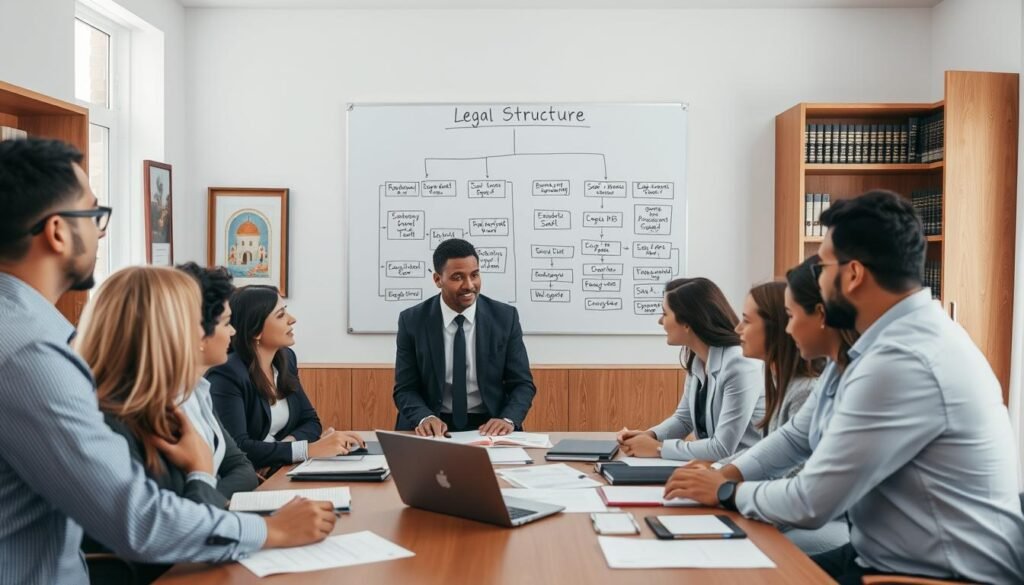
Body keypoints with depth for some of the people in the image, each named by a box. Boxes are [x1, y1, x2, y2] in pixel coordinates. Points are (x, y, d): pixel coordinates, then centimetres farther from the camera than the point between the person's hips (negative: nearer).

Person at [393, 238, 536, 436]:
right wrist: (424, 417, -22)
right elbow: (405, 389, -1)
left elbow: (522, 384, 1)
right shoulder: (412, 321, -3)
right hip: (433, 429, 0)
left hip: (488, 427, 1)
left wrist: (508, 419, -19)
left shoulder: (505, 317, -2)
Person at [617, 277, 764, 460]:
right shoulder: (696, 361, 2)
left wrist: (658, 448, -18)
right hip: (711, 465, 7)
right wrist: (649, 435, -4)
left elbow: (723, 449, -25)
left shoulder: (740, 366, -23)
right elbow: (683, 419, 15)